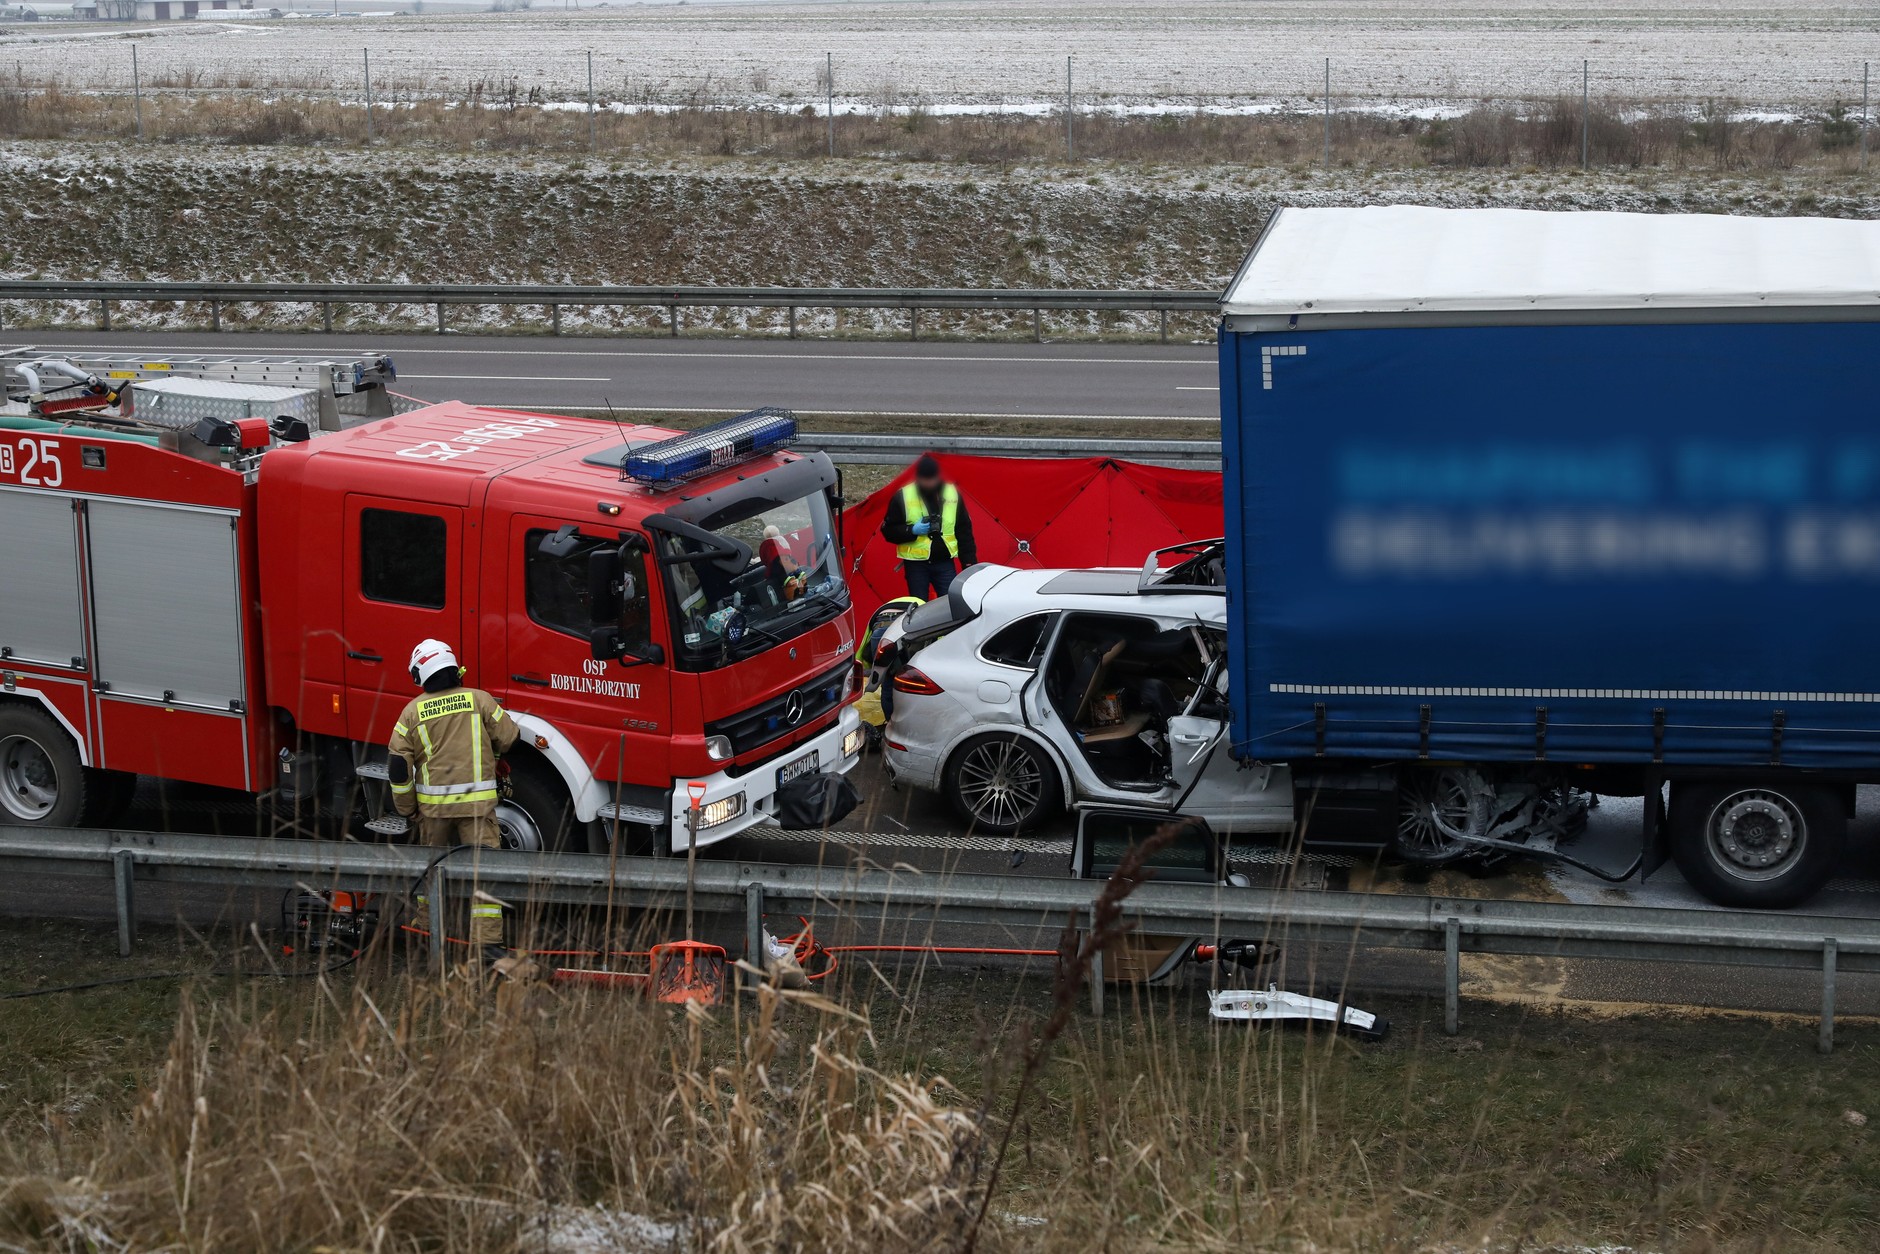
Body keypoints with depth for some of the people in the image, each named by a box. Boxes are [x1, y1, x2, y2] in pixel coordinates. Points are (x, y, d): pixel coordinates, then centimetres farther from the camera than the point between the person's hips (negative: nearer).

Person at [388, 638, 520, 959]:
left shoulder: (413, 711, 1)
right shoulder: (479, 699, -3)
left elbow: (399, 765, 1)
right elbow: (507, 738, 5)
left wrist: (406, 808, 12)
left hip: (433, 803, 2)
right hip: (477, 800, -2)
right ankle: (486, 938, -11)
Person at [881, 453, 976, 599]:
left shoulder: (952, 493, 4)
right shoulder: (903, 497, -4)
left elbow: (964, 531, 9)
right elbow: (888, 530, 0)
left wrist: (969, 563, 4)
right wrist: (912, 530, -16)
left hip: (945, 563, 2)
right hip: (916, 564, -2)